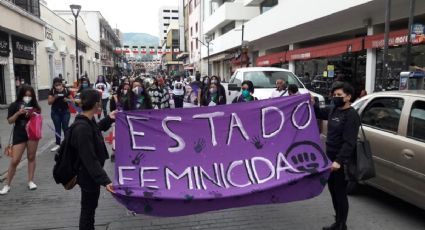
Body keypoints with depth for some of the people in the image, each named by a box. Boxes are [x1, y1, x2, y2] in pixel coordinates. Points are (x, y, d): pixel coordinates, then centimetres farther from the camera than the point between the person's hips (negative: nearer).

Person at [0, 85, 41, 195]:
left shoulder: (35, 105, 5)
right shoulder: (14, 105, -2)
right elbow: (10, 121, -3)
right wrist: (18, 113, -18)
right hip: (19, 135, -2)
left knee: (31, 157, 10)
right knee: (14, 160, -2)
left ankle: (31, 181, 21)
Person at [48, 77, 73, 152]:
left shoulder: (66, 90, -4)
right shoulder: (52, 91, -3)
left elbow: (72, 100, 1)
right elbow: (49, 102, -6)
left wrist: (67, 99, -20)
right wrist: (54, 97, -22)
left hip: (65, 111, -1)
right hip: (55, 112, 1)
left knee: (65, 127, 2)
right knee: (57, 128, 9)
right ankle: (58, 144, 17)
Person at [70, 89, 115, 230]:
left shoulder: (88, 121, -2)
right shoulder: (82, 128, -31)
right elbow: (90, 159, -32)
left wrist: (109, 119, 21)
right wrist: (105, 181, -33)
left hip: (90, 174, 10)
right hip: (88, 175, -10)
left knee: (89, 208, 26)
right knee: (88, 209, 9)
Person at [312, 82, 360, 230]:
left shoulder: (351, 115, -16)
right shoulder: (333, 110, 8)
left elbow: (349, 142, -22)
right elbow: (319, 113, 27)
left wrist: (339, 161, -29)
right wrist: (312, 103, 7)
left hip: (341, 161, -8)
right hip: (330, 158, 9)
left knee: (340, 193, 2)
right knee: (333, 190, 18)